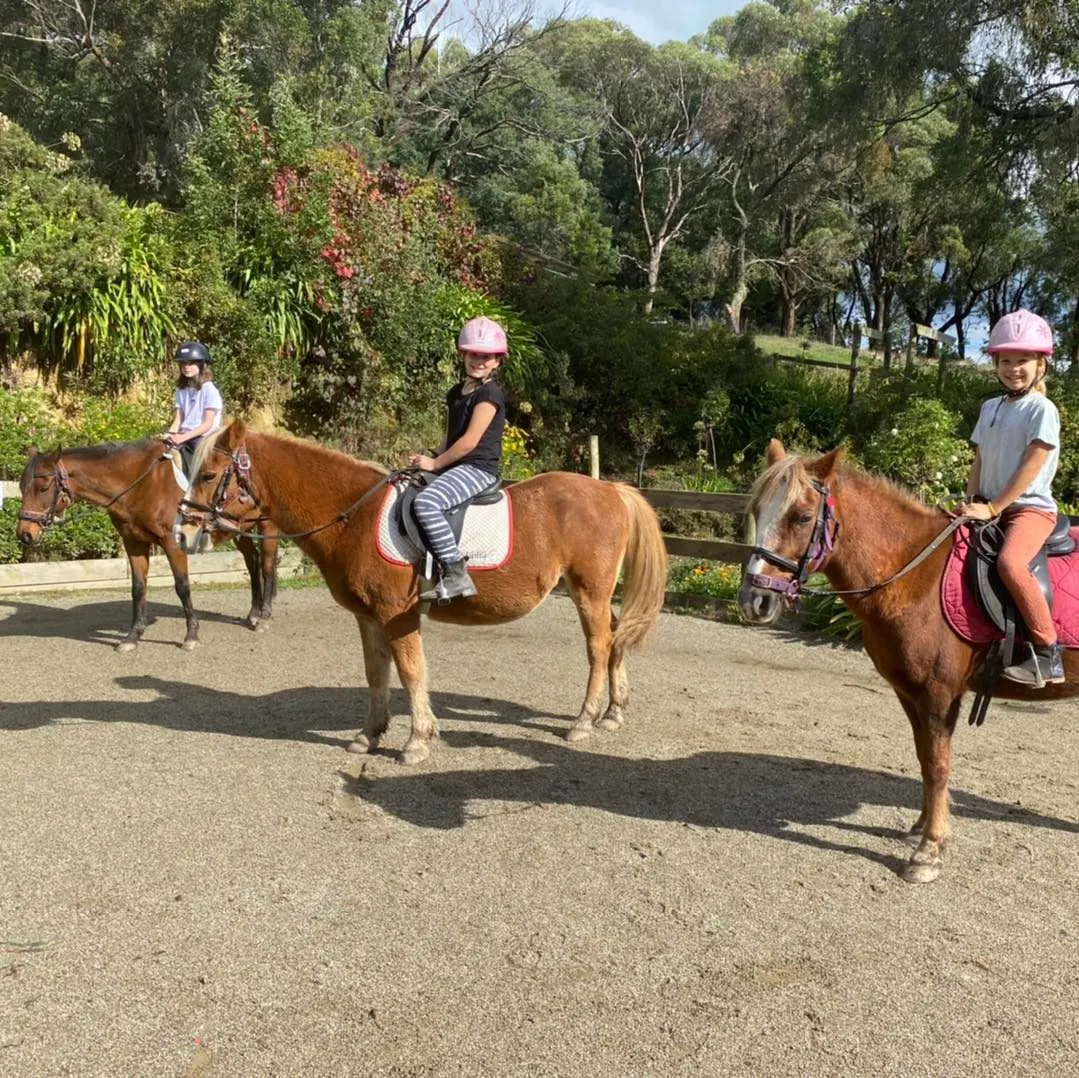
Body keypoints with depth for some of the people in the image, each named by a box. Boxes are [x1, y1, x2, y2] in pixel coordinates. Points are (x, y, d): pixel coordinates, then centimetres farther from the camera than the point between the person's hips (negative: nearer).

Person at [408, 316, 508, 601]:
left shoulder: (489, 394, -10)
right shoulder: (457, 393, 17)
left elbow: (469, 441, -17)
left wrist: (434, 463, -11)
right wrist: (433, 461, 4)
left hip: (478, 468, -10)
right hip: (455, 466, 10)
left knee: (426, 502, -32)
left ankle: (456, 575, -32)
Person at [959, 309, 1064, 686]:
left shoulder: (1042, 409, -8)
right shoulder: (991, 408, 13)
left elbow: (1029, 469, -15)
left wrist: (992, 508, -17)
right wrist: (971, 503, 1)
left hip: (1031, 508, -8)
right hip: (990, 508, 8)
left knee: (1010, 562, -33)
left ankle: (1047, 654, -25)